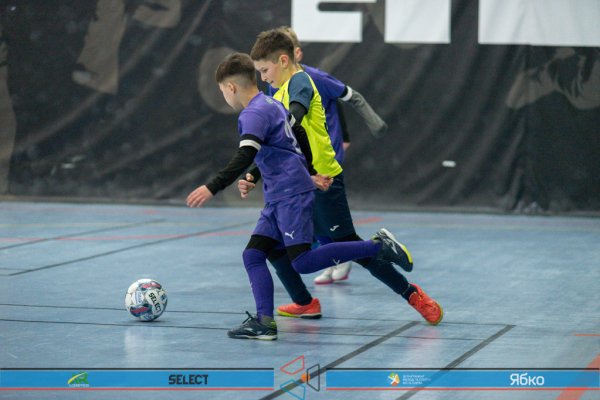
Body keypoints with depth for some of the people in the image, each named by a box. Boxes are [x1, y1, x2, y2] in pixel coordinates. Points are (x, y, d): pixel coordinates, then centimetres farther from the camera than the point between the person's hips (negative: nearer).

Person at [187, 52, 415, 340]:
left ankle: (377, 247, -10)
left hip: (292, 195, -10)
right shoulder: (272, 104, 18)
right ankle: (264, 321, -7)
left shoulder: (253, 114, -13)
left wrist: (212, 188, -27)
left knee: (302, 262, -15)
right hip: (278, 198, 10)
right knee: (253, 254, 2)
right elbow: (300, 136, 28)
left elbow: (244, 158, -25)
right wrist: (310, 173, 34)